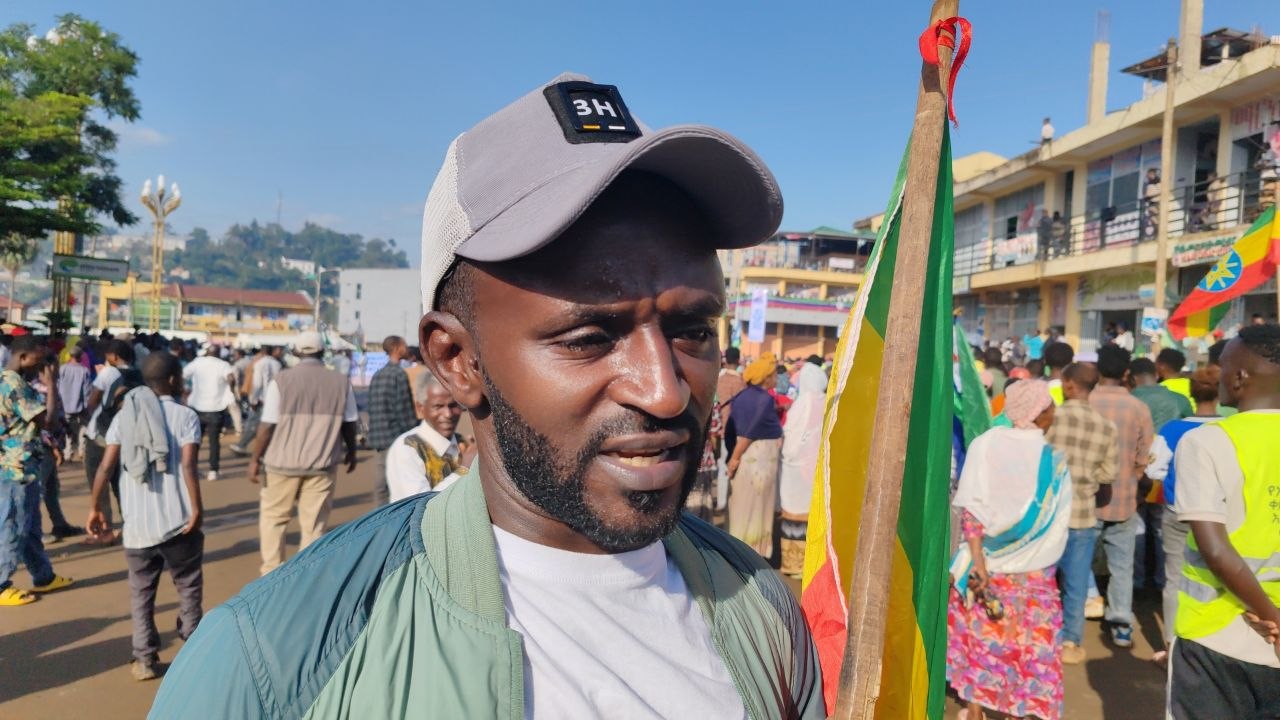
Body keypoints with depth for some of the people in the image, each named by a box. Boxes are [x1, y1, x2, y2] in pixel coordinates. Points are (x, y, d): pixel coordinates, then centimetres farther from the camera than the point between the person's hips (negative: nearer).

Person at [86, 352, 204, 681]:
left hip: (137, 524, 3)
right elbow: (188, 466, -16)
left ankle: (145, 660, 15)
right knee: (189, 587, 13)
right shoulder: (185, 415, -6)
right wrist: (196, 508, -15)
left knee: (141, 592, 15)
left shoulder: (124, 415, 6)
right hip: (178, 520, -3)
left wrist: (94, 508, 8)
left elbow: (106, 465, 0)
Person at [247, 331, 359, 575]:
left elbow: (267, 425, -9)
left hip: (283, 463, -1)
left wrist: (255, 459, 2)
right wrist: (351, 452, 21)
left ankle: (272, 573, 19)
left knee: (272, 517, 18)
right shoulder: (341, 382, -1)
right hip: (322, 465, 1)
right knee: (315, 525, 8)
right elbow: (349, 424, 6)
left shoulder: (281, 380, -7)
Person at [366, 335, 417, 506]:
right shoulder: (399, 374, -11)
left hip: (379, 437, 8)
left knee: (381, 481, 11)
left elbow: (372, 408, 16)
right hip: (397, 436, -8)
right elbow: (404, 409, -14)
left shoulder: (377, 375, 14)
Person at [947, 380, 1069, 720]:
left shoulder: (985, 443, -8)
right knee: (1026, 641, 13)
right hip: (1031, 571, -1)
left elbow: (971, 508, -14)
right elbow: (1056, 525, -8)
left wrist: (977, 559, -13)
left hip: (986, 563, 1)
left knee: (980, 638, 14)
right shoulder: (1053, 459, -10)